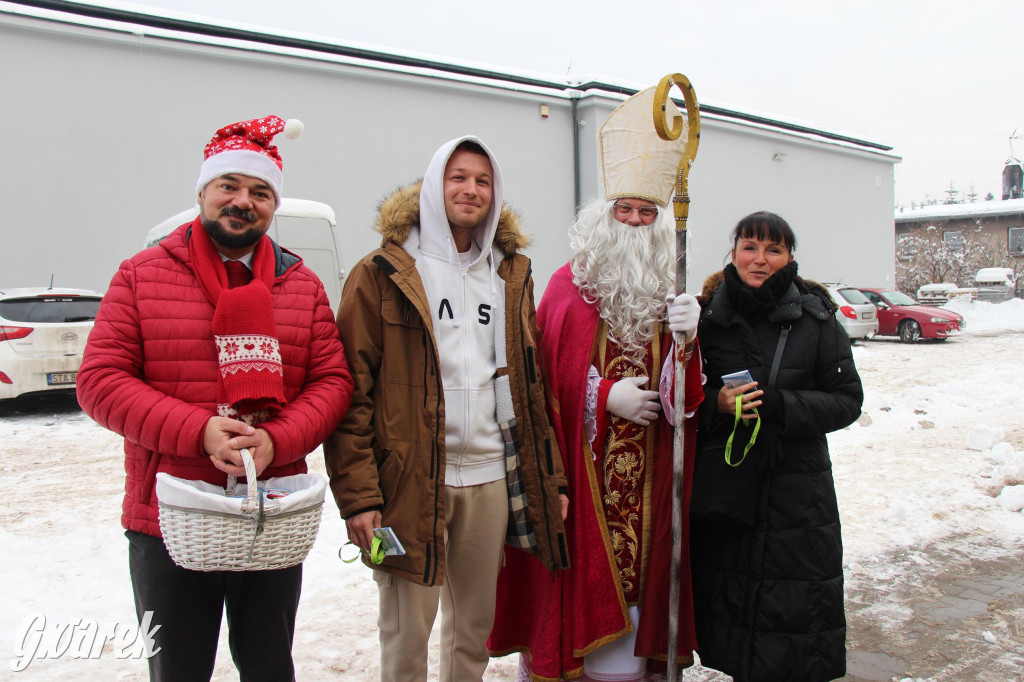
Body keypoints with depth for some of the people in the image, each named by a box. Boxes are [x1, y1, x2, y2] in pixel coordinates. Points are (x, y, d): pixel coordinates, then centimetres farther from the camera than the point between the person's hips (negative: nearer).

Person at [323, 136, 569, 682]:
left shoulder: (511, 274, 13)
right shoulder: (384, 273, -3)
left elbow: (530, 386, 14)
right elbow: (351, 387, -7)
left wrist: (549, 479, 9)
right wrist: (358, 493, -13)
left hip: (491, 478, 4)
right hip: (411, 480, -4)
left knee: (475, 628, 16)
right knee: (406, 636, 6)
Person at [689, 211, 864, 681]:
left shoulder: (815, 317, 0)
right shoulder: (708, 314, 2)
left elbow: (848, 400, 0)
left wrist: (779, 405, -15)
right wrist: (717, 403, -14)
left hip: (797, 493, -1)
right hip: (724, 488, 1)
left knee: (799, 614, 1)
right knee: (730, 600, 6)